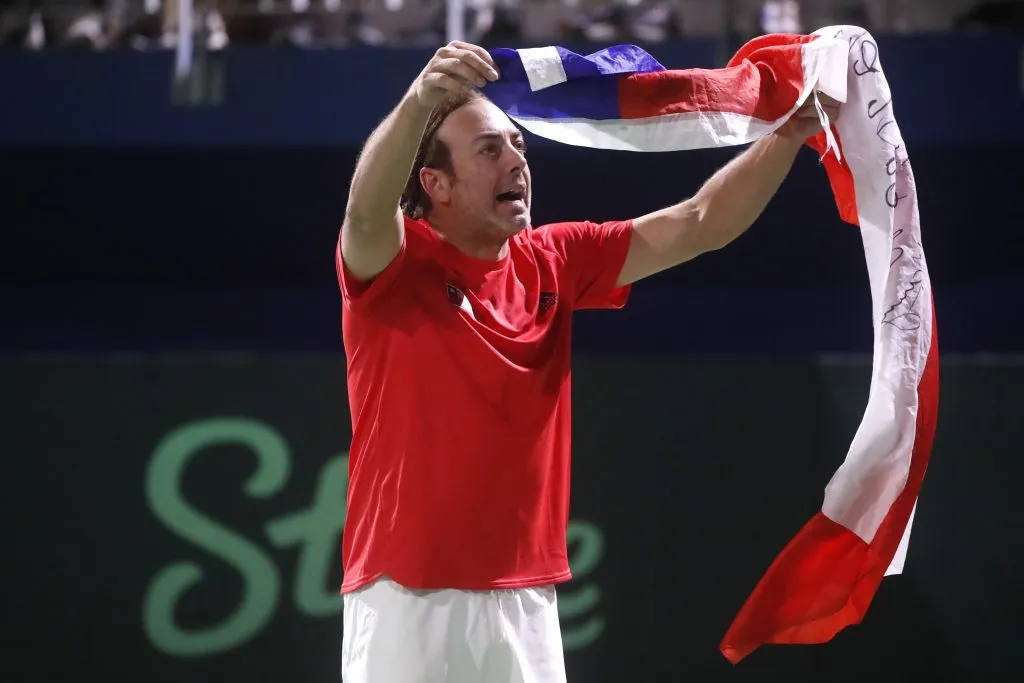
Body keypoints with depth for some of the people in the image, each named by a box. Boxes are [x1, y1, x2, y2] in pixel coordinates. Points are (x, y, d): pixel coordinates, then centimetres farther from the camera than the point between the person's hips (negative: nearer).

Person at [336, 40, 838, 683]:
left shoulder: (554, 263, 11)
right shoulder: (394, 264, -6)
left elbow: (699, 225, 10)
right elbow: (367, 212, -29)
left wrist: (787, 139, -4)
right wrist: (418, 104, -47)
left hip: (528, 606, 5)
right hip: (408, 601, -5)